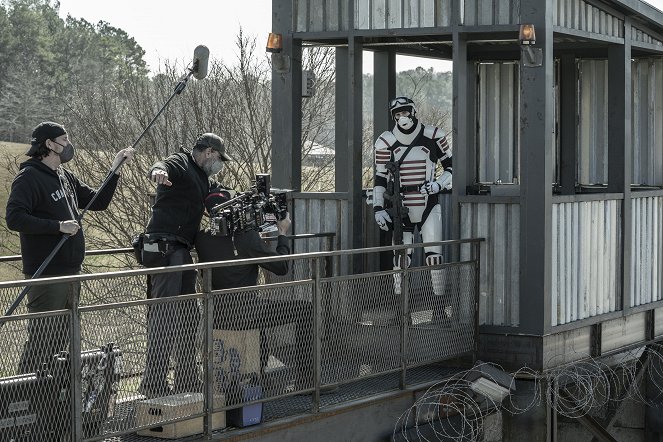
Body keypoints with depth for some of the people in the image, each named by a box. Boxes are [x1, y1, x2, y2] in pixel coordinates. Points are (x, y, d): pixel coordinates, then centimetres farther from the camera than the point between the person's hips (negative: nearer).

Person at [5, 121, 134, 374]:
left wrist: (115, 170, 14)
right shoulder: (29, 177, -10)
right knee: (42, 339, -10)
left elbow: (98, 202, 24)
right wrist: (58, 226, -21)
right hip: (47, 275, -9)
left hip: (71, 272, 9)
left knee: (62, 339, 14)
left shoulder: (65, 177, 16)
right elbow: (14, 219, -21)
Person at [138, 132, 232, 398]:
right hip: (165, 248, -11)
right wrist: (158, 171, -53)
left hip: (181, 251, 11)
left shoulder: (203, 178, 23)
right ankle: (153, 384, -16)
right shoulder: (180, 165, -7)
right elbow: (163, 167, -29)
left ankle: (187, 380, 27)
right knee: (166, 316, -15)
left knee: (188, 318, 17)